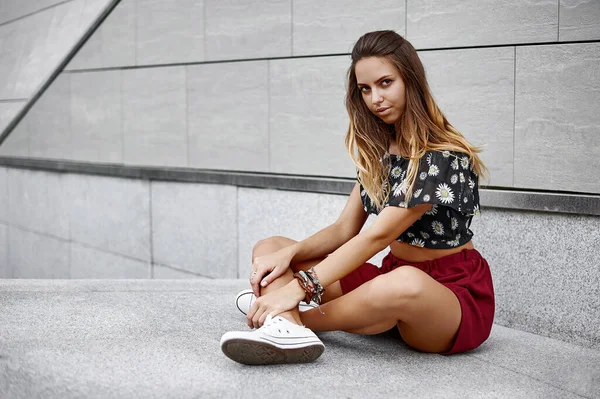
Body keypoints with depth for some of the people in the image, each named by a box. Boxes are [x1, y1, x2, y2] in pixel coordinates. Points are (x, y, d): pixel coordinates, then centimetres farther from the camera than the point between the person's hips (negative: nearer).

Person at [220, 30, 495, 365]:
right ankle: (287, 328, -37)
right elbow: (345, 229, 4)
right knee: (269, 249, -3)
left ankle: (289, 318, -20)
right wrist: (289, 253, -14)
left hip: (452, 290, -7)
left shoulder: (443, 157, -17)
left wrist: (297, 288, -29)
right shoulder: (378, 149, 8)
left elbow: (376, 236, -24)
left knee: (404, 284, -44)